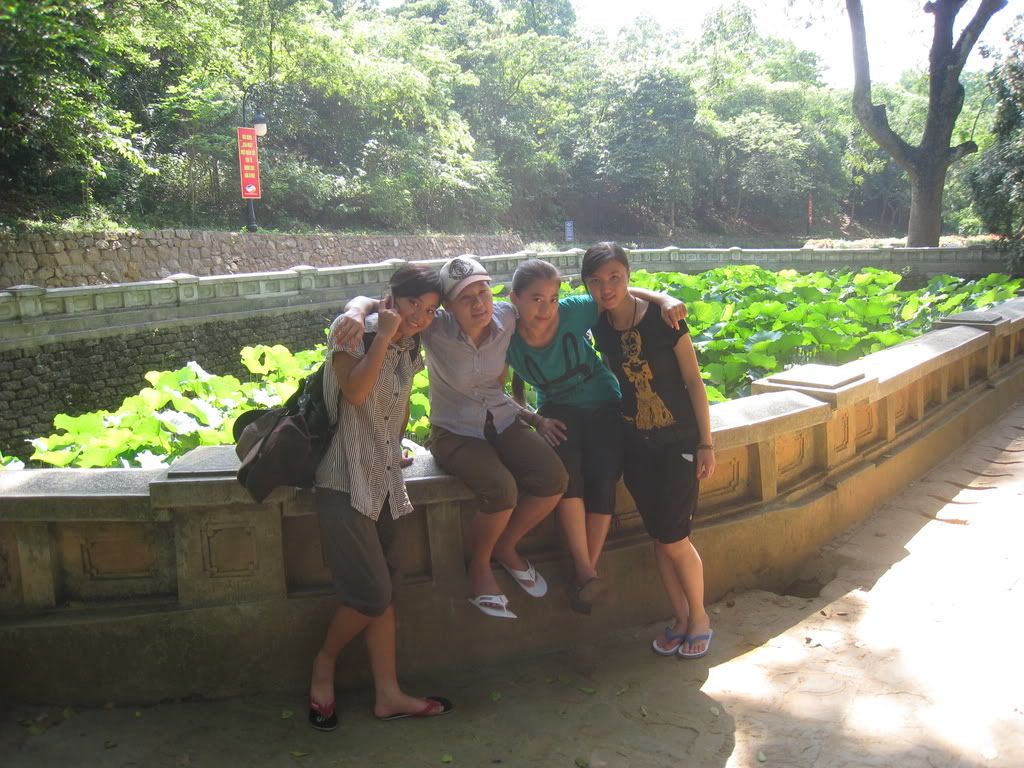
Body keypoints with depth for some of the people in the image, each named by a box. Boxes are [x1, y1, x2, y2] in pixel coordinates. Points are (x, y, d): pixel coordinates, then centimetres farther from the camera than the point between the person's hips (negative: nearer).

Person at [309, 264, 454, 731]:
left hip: (386, 484, 7)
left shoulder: (409, 349, 10)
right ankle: (323, 666, 19)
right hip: (346, 484, -7)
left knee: (383, 594, 10)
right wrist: (383, 337, -22)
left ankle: (388, 695, 18)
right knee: (371, 596, -7)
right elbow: (355, 393, -28)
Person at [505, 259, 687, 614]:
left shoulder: (573, 312, -20)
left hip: (603, 405, 0)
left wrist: (664, 299, -27)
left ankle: (586, 573, -9)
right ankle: (586, 571, -23)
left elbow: (623, 293, -10)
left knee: (602, 478, -23)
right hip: (558, 411, 0)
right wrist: (538, 420, -15)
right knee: (565, 468, -30)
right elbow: (511, 391, 0)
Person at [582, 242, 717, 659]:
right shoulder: (598, 327, -2)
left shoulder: (662, 320, -14)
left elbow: (693, 380, -9)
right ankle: (680, 617, 28)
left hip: (678, 441, -4)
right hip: (636, 445, 4)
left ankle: (699, 617, 22)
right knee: (659, 538, 9)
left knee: (674, 539, -3)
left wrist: (706, 442, -8)